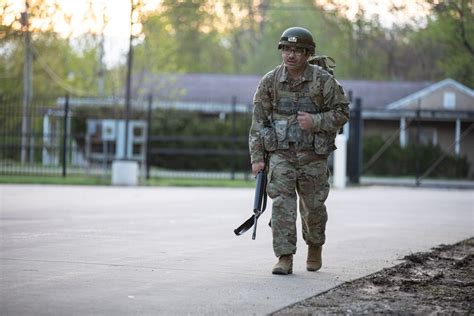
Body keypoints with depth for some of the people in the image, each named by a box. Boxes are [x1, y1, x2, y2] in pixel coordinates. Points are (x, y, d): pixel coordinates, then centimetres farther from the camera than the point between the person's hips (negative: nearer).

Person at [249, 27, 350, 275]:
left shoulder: (324, 81, -7)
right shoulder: (270, 81, -3)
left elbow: (342, 112, -2)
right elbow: (258, 121, 0)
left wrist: (316, 121, -19)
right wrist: (257, 157, -4)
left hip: (312, 155, 0)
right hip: (280, 154, 0)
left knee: (313, 206, 11)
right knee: (282, 204, -11)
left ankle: (315, 246, 37)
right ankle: (285, 258, -10)